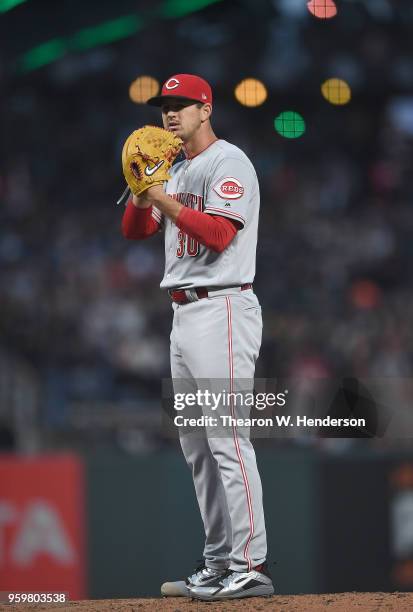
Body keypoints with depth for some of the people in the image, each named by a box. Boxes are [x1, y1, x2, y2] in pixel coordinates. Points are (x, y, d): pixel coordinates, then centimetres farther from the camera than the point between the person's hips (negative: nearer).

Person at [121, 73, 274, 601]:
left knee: (226, 439, -14)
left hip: (221, 310, -10)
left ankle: (250, 567, -16)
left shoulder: (228, 163, -7)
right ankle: (219, 563, 15)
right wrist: (142, 189, -1)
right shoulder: (177, 172, 21)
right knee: (197, 447, 10)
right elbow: (135, 230, 16)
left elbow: (220, 235, -20)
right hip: (184, 315, 10)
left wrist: (165, 202, -25)